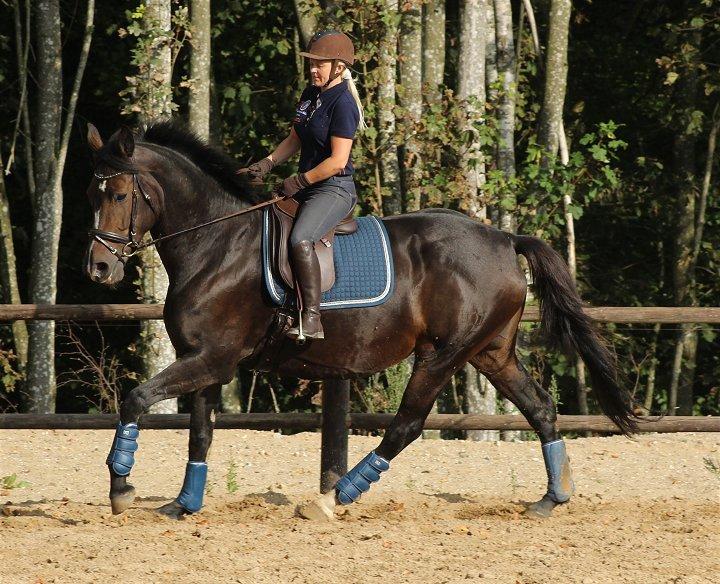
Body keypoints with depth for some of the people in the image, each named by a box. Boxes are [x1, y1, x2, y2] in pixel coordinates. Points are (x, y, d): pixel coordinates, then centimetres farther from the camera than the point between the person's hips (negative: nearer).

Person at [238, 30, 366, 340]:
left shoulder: (342, 103, -16)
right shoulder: (311, 94, 12)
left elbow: (337, 161, -21)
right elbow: (294, 140, 22)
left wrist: (298, 182, -15)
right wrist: (266, 164, 7)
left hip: (334, 189, -10)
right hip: (306, 187, 10)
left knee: (300, 239, -33)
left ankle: (312, 320, -34)